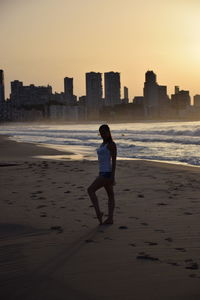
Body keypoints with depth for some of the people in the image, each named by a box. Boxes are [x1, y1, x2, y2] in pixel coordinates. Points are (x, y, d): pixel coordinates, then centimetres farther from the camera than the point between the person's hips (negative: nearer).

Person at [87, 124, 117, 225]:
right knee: (110, 195, 10)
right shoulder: (103, 144, 17)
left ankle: (98, 212, -11)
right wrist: (100, 177, 21)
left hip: (108, 173, -10)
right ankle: (110, 218, 13)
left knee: (90, 190, -13)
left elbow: (114, 161, -16)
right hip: (102, 172, 10)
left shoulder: (112, 144, -10)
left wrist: (113, 176, -20)